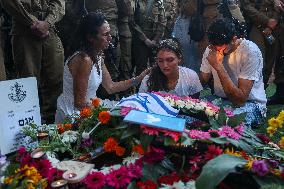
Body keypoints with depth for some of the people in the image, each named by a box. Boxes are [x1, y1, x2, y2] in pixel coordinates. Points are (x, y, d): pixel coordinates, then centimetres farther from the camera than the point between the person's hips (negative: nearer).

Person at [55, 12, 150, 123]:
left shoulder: (98, 57, 2)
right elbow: (79, 102, -23)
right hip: (72, 116, -8)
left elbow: (110, 87, 5)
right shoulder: (84, 60, -26)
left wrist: (138, 79, 0)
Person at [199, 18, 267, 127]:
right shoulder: (211, 49, -2)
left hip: (249, 102, -4)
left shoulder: (250, 51, -20)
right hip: (220, 99, 5)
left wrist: (218, 67, -30)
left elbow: (240, 99, -26)